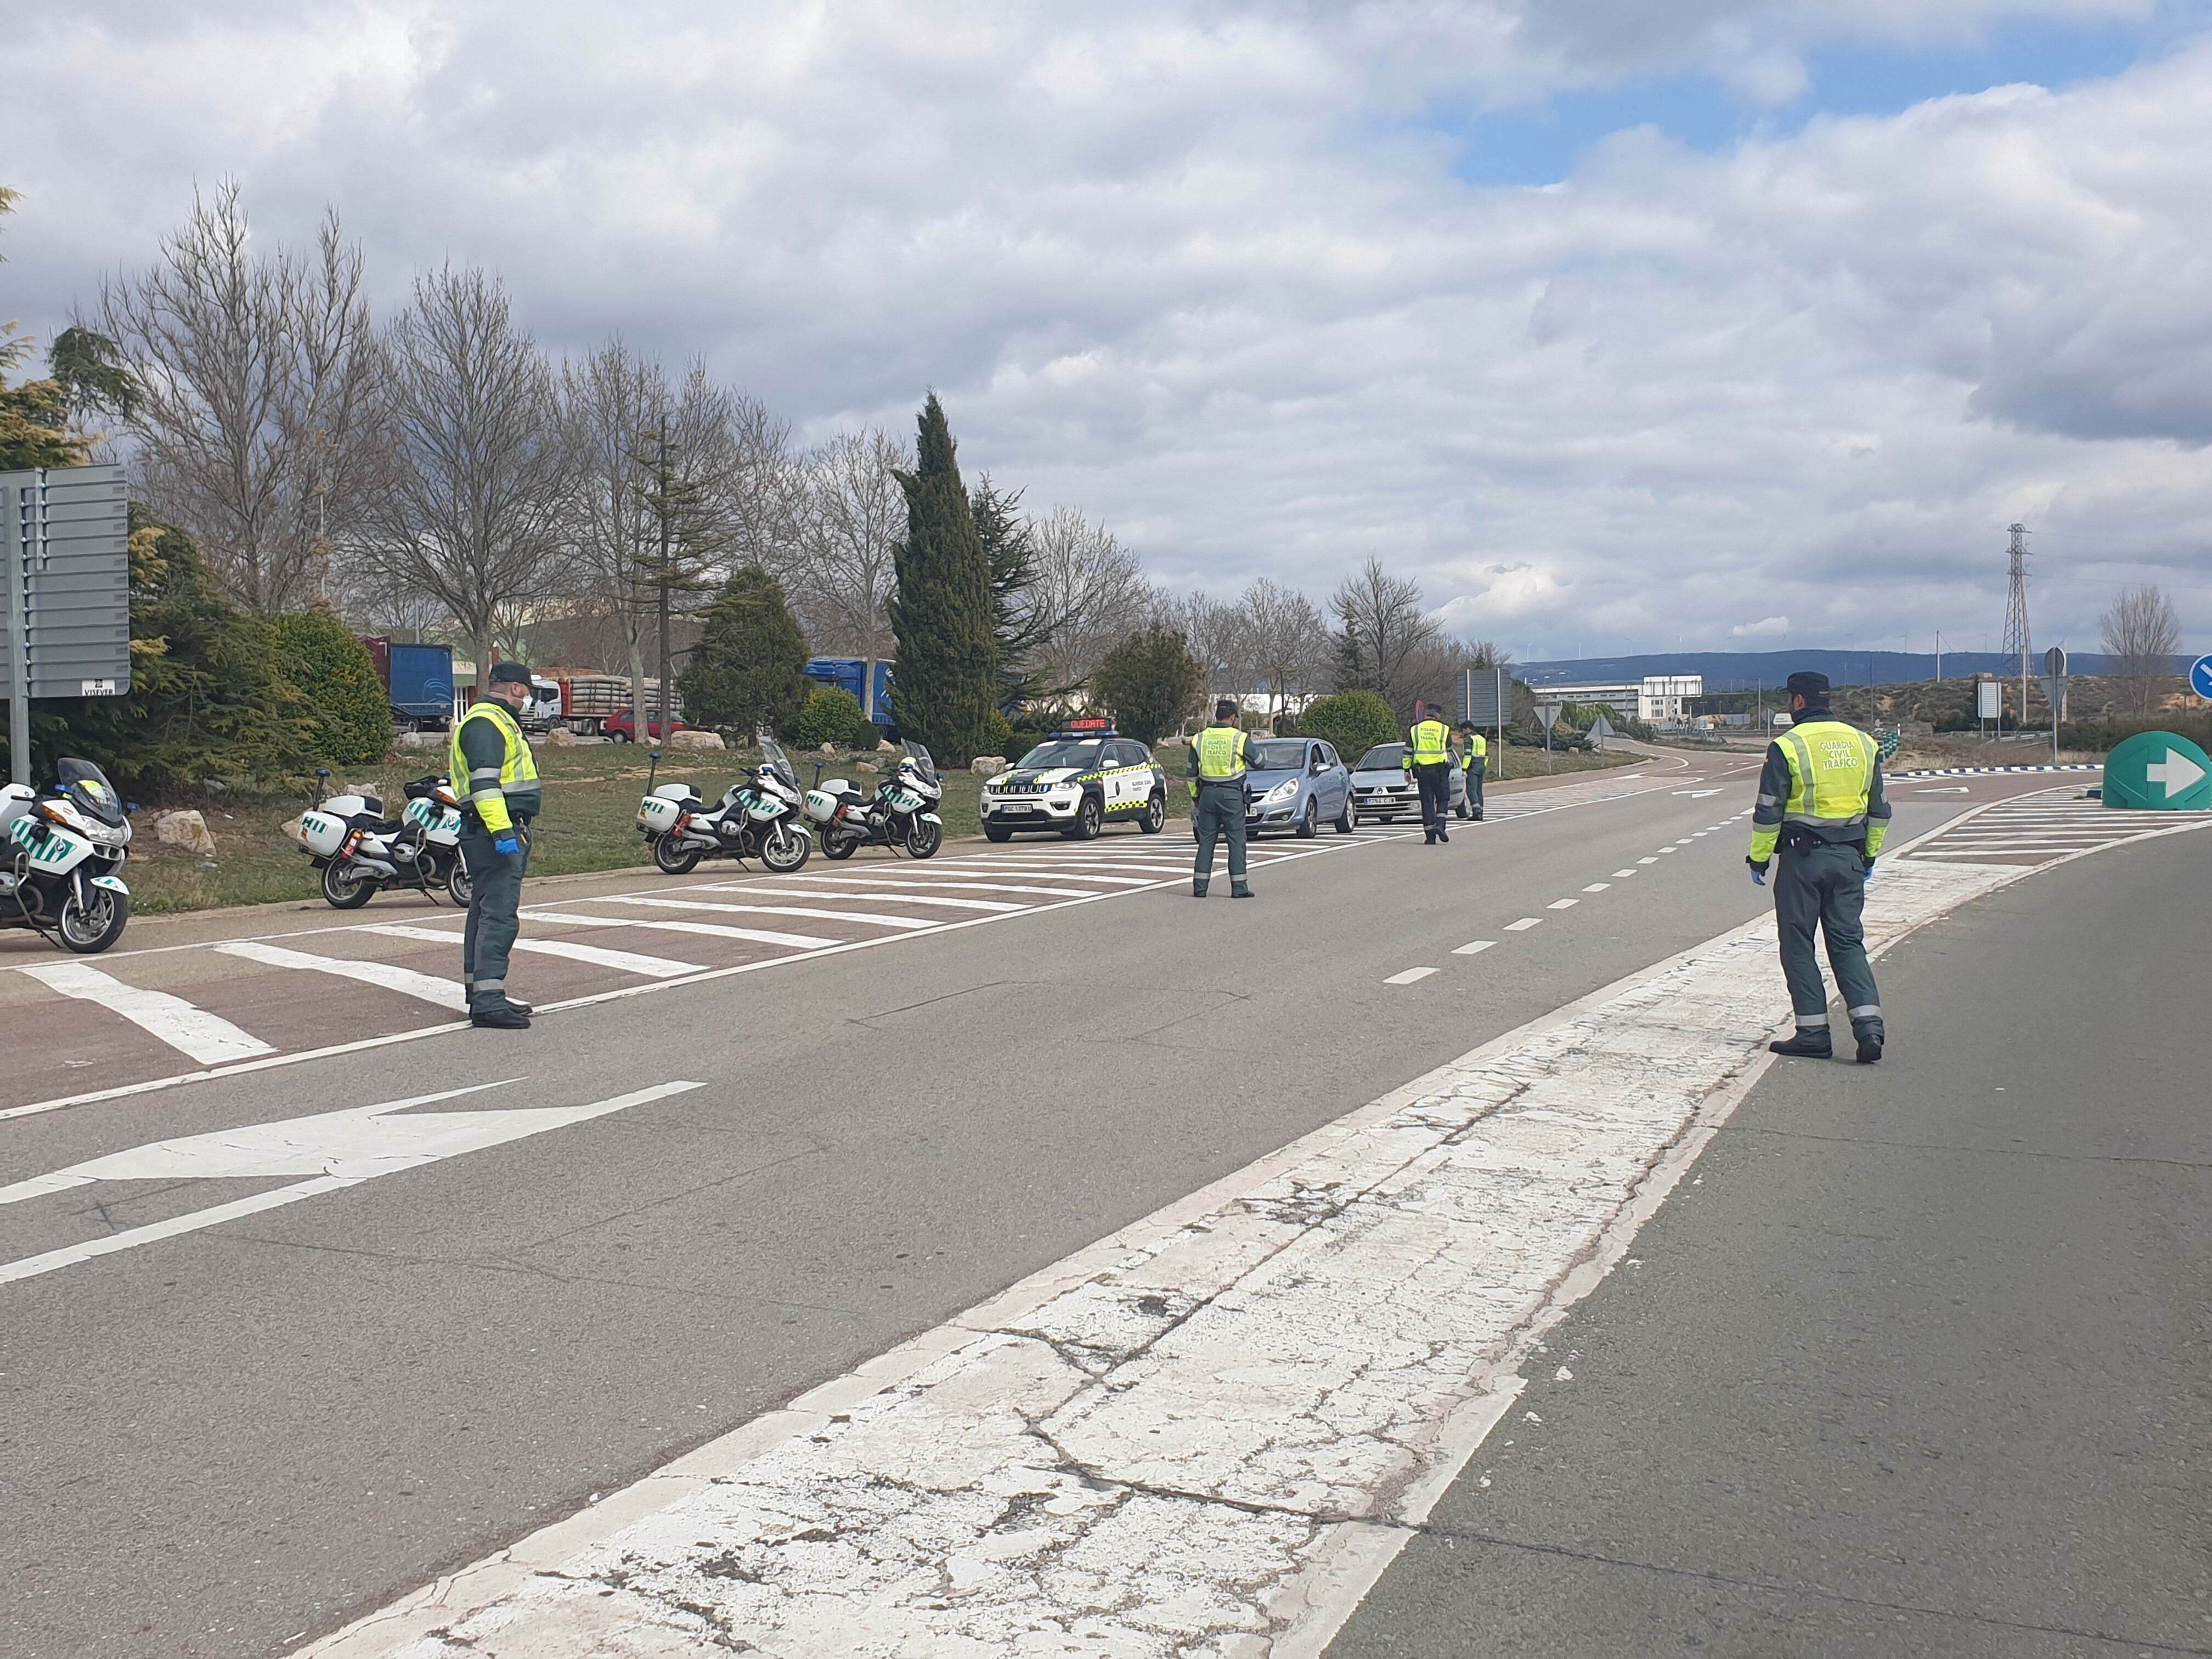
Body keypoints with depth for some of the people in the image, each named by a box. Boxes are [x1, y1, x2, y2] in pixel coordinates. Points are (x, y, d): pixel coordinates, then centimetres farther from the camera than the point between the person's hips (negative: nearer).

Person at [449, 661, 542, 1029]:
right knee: (500, 917, -15)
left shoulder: (496, 721, 23)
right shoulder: (484, 723, -12)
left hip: (506, 833, 11)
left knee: (487, 914, 14)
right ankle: (487, 1001, -19)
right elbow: (484, 782, -23)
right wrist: (502, 832, -29)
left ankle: (482, 994, 20)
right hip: (495, 832, -11)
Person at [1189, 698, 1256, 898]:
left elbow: (1192, 773, 8)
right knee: (1236, 841, 1)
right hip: (1232, 795, -4)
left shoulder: (1199, 739, 5)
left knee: (1206, 840, 8)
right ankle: (1239, 887, 0)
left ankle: (1200, 886, 6)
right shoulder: (1240, 739, -7)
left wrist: (1195, 797, 19)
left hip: (1208, 794, 4)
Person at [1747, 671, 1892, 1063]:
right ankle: (1869, 1024, -4)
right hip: (1849, 859, 5)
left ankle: (1813, 1034, 3)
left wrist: (1759, 858, 0)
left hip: (1803, 857, -5)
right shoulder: (1863, 743, 9)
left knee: (1798, 946, 4)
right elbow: (1878, 810, 14)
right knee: (1848, 942, 10)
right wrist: (1869, 856, 23)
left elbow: (1769, 813, -10)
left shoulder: (1787, 747, -9)